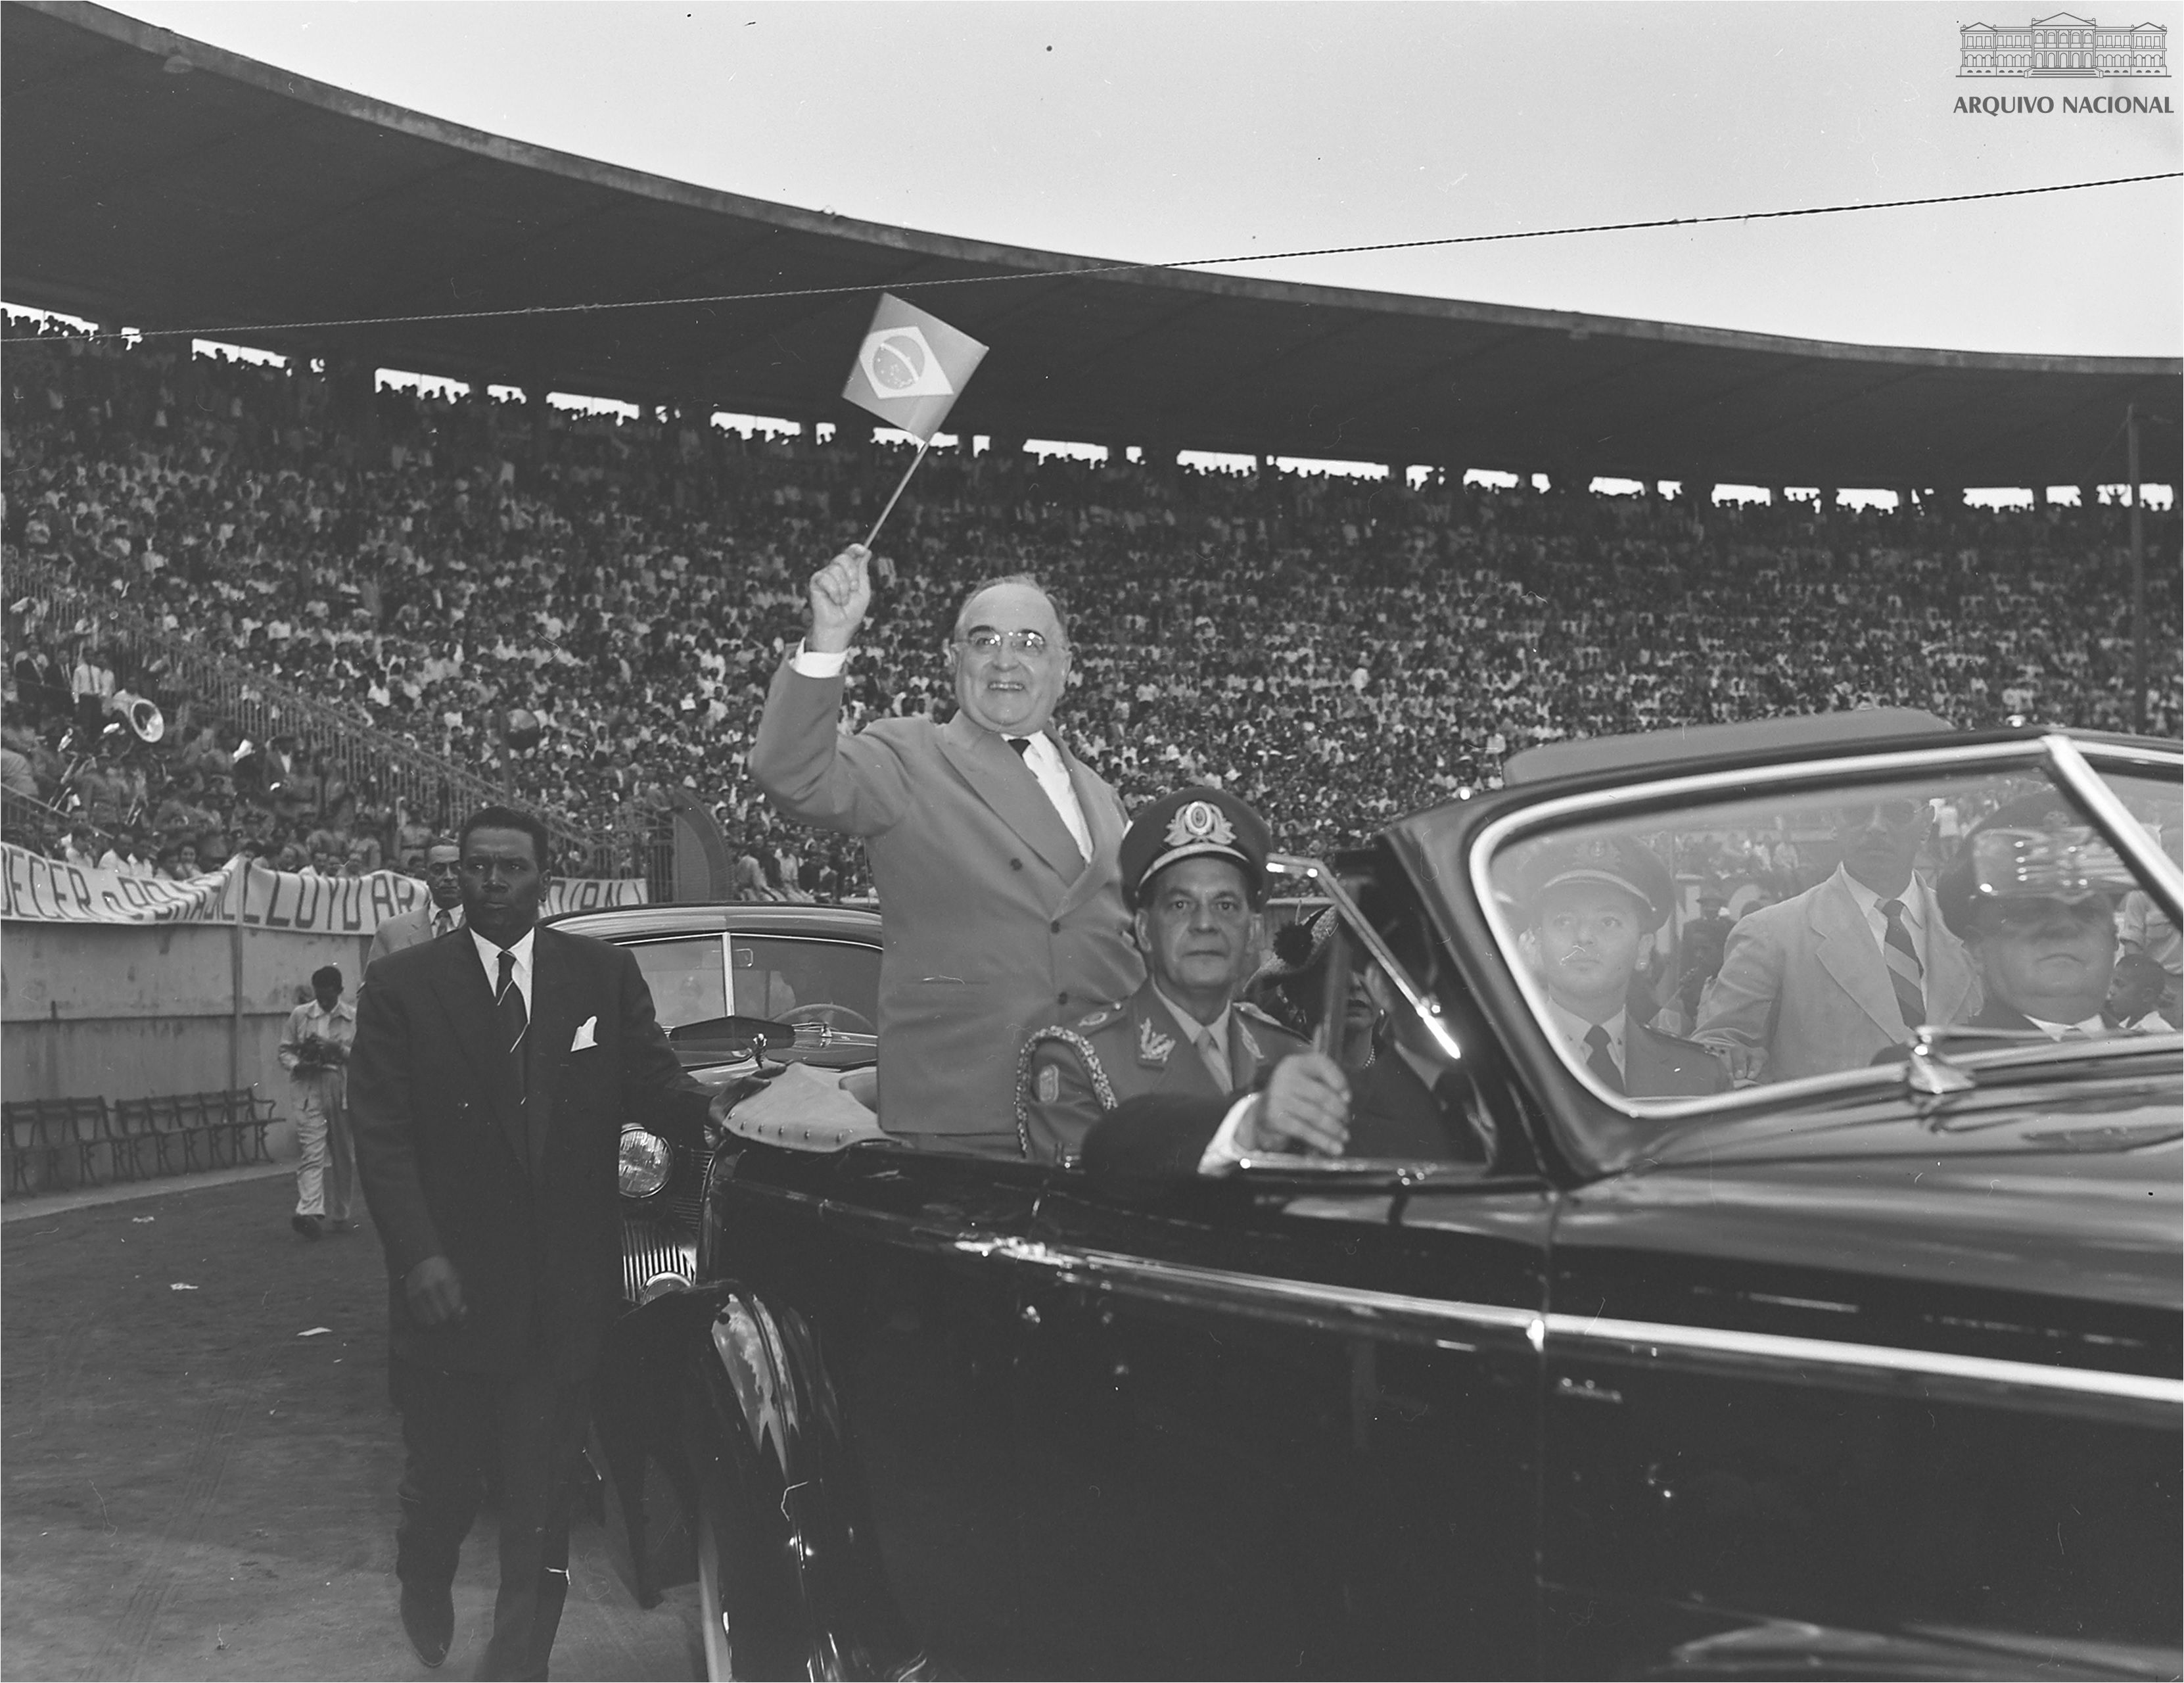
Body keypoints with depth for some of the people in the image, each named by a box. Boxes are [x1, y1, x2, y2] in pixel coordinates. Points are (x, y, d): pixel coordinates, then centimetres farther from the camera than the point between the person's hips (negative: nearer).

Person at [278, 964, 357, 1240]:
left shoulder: (355, 1018, 4)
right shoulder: (299, 1015, 7)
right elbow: (284, 1050, 11)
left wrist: (339, 1050, -15)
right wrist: (298, 1065, -9)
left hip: (344, 1091, 1)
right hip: (310, 1091, -1)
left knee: (344, 1156, 8)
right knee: (311, 1153, -13)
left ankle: (342, 1215, 20)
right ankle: (310, 1212, -24)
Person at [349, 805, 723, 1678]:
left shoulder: (605, 974, 5)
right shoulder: (401, 985, 0)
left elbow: (653, 1080, 0)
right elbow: (381, 1135, -6)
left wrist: (715, 1114, -22)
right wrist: (419, 1255, -17)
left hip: (565, 1296, 1)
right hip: (449, 1286, 0)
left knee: (542, 1496, 3)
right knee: (442, 1475, 16)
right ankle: (424, 1584, 47)